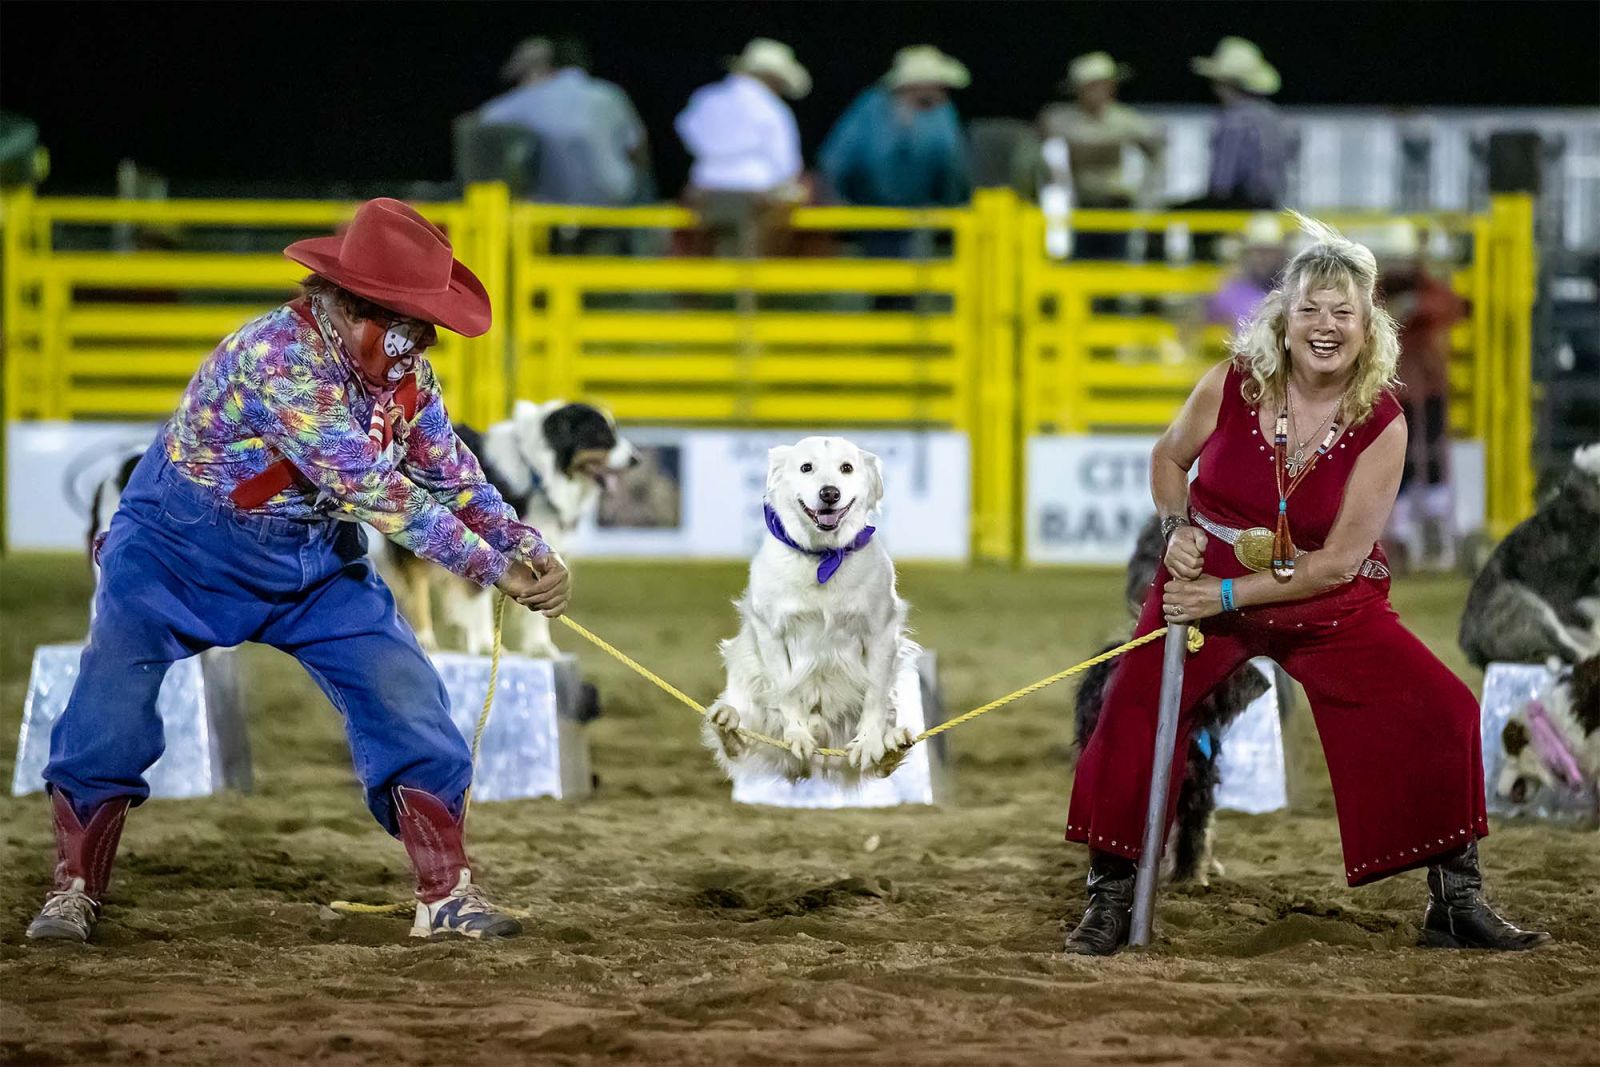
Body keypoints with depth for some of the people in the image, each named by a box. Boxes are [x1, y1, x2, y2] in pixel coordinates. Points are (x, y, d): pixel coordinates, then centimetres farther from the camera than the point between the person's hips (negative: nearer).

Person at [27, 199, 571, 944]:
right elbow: (369, 488, -38)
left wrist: (527, 549, -19)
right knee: (112, 710, -12)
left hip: (316, 560, 6)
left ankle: (447, 896, 1)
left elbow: (450, 475, -2)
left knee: (410, 703, -5)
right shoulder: (277, 358, -34)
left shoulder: (403, 368, -10)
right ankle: (74, 889, 4)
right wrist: (489, 567, -37)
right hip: (181, 552, -6)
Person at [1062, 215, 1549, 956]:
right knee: (1133, 709, -20)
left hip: (1327, 607, 0)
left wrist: (1229, 594, -20)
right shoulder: (1231, 386, -12)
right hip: (1205, 588, 0)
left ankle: (1456, 902, 6)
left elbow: (1339, 562, -15)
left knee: (1442, 712, -10)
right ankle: (1111, 898, -2)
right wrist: (1176, 527, -9)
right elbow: (1169, 457, 10)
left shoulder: (1381, 427, -14)